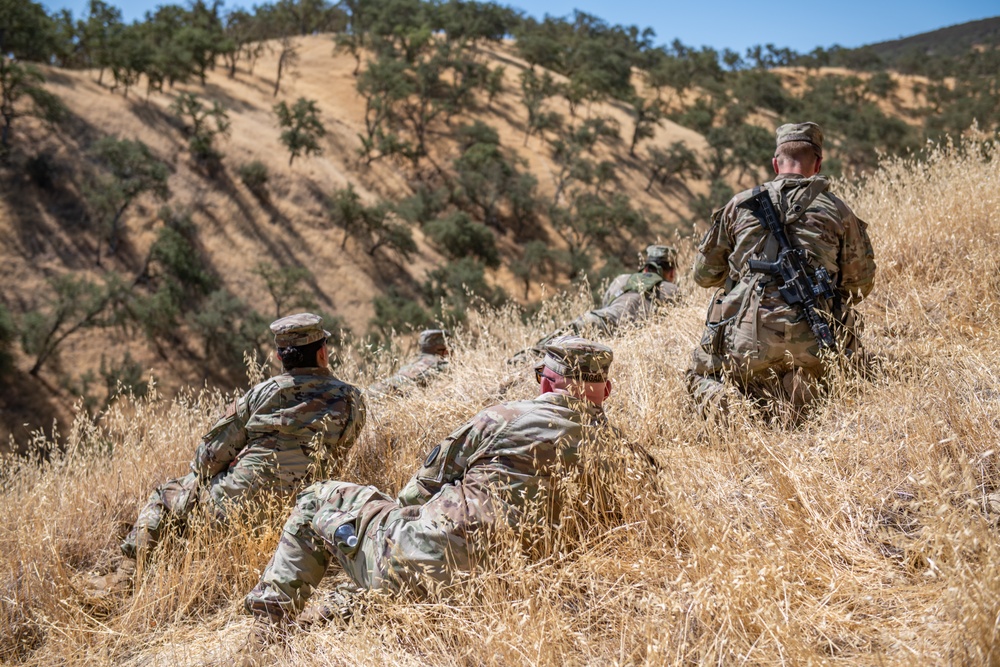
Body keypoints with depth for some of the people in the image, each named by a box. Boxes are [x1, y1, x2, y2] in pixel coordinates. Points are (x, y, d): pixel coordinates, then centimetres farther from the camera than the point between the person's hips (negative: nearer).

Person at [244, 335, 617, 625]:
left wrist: (403, 509, 20)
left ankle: (268, 617, 20)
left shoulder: (509, 420, -9)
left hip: (417, 565, -6)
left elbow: (434, 474, 3)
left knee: (317, 500, 17)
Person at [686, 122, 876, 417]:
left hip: (747, 338, 0)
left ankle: (719, 399, -10)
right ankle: (794, 389, -9)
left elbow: (704, 274, 16)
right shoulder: (838, 211, 9)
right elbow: (860, 284, 18)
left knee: (700, 374, 26)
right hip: (810, 344, 0)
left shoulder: (740, 204, 9)